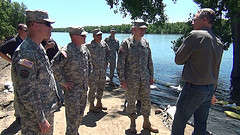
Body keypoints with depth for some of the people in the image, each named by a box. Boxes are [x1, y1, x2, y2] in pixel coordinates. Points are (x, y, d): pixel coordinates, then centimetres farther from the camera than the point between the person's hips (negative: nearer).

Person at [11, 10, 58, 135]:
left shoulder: (39, 48, 6)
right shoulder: (25, 53, -25)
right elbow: (27, 94, -26)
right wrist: (41, 120, -22)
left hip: (47, 111, 9)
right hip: (35, 116, -9)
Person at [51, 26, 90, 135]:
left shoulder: (84, 48, 6)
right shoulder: (67, 51, -19)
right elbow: (55, 66, -25)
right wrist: (63, 82, -19)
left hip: (83, 88, 8)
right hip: (72, 89, -8)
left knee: (80, 114, 20)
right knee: (73, 116, 1)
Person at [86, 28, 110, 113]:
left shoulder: (104, 43, 8)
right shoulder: (89, 45, -11)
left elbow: (108, 52, 22)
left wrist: (107, 61, 11)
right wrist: (90, 62, -11)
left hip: (103, 69, 7)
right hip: (94, 70, -7)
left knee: (101, 87, 15)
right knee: (93, 88, -1)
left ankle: (99, 104, 31)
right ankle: (91, 106, 13)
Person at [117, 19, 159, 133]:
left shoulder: (146, 42, 6)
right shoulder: (126, 43, -8)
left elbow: (149, 61, 13)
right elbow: (120, 63, -9)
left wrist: (151, 76, 11)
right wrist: (122, 79, -12)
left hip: (144, 79, 5)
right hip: (131, 80, -4)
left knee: (146, 101, 12)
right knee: (131, 102, 10)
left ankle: (146, 124, 30)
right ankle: (132, 124, 30)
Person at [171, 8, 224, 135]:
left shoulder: (196, 35, -16)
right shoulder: (219, 43, 9)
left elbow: (178, 60, -11)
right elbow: (216, 71, 15)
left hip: (193, 89, -8)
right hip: (209, 89, 8)